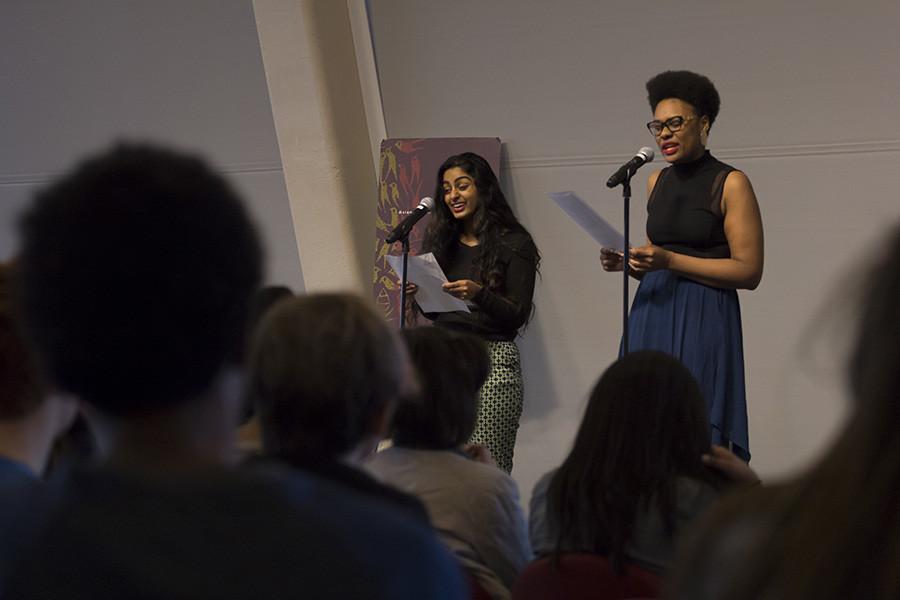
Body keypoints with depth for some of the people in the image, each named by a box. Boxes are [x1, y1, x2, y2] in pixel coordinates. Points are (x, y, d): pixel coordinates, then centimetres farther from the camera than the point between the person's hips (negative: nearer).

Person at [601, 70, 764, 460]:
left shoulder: (730, 183, -5)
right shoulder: (657, 181, 14)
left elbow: (749, 271, -11)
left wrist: (669, 261, -18)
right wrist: (626, 263, 2)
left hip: (703, 323, -6)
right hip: (651, 316, 6)